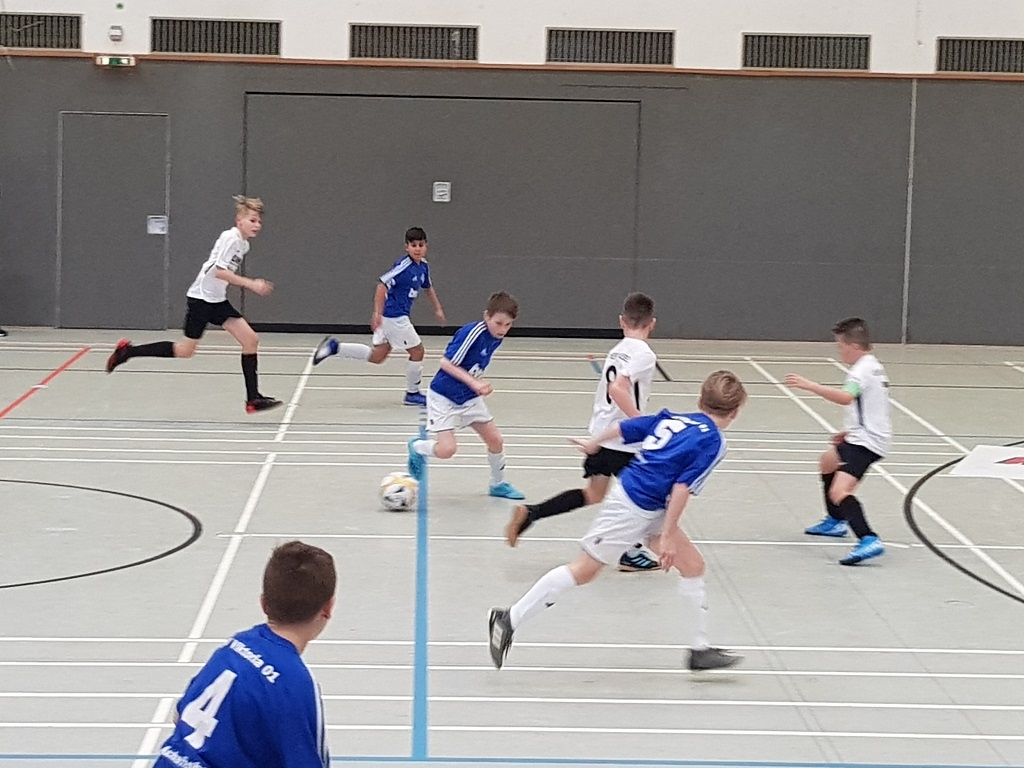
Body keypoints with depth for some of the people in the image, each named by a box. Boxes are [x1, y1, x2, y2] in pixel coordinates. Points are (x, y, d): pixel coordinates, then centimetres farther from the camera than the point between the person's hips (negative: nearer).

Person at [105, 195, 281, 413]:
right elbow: (219, 272, -25)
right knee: (185, 350, -2)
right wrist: (250, 284, -25)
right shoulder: (230, 238, -18)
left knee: (250, 339, -3)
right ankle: (128, 351, 12)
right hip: (201, 297, -8)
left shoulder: (243, 244, 9)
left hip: (217, 301, 8)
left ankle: (253, 398, -1)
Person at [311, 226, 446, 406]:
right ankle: (412, 394, 17)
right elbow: (382, 285, -23)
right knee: (417, 351, 1)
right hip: (393, 316, -9)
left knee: (377, 356, 12)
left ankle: (334, 347, 13)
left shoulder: (423, 266, 8)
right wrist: (377, 313, -27)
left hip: (399, 317, 9)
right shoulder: (403, 266, -19)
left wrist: (438, 309, 29)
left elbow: (428, 287, 27)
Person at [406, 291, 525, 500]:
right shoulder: (472, 333, -27)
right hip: (443, 396, -8)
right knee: (447, 449, -17)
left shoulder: (496, 338, -1)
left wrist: (480, 385, 3)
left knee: (496, 441, 6)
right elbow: (447, 362, -26)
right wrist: (474, 383, -30)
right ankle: (417, 447, 16)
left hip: (470, 398, 8)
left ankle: (498, 484, 28)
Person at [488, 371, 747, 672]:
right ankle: (510, 620, 7)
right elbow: (682, 488, -20)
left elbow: (624, 426, 14)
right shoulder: (712, 443, -14)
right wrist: (668, 537, -17)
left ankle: (700, 649, 16)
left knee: (693, 564, 9)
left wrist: (593, 443, 31)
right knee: (584, 570, 0)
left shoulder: (673, 419, 8)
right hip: (631, 509, -9)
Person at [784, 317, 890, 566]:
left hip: (866, 442, -11)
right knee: (827, 461, 35)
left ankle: (868, 540, -43)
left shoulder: (861, 371, -18)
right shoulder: (873, 366, 14)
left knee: (839, 492, -27)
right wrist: (850, 431, 23)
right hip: (864, 436, 11)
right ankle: (836, 521, 47)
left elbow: (845, 397, -38)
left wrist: (809, 385, -40)